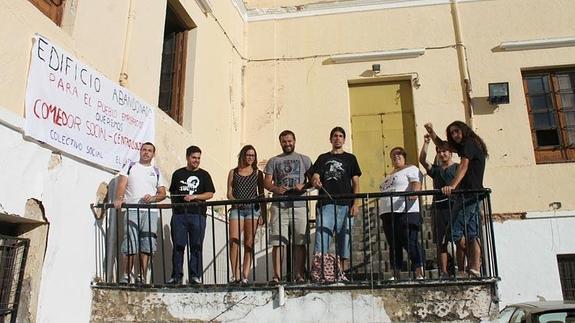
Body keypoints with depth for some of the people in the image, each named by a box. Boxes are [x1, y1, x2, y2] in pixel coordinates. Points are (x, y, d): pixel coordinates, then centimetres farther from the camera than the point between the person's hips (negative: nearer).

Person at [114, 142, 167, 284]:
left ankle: (142, 277, 6)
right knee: (130, 245, -7)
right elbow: (122, 184, 0)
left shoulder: (157, 171, 18)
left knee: (147, 246, -1)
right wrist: (119, 198, -18)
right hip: (132, 210, -2)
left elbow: (162, 193, 14)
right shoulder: (130, 166, 14)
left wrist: (153, 198, -7)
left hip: (150, 212, 2)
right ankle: (126, 276, 2)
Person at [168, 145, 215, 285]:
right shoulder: (178, 174, 15)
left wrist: (194, 196, -11)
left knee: (196, 246, 0)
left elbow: (210, 194, 2)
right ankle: (176, 276, 9)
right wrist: (174, 206, 7)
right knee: (178, 246, 1)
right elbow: (172, 193, 21)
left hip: (197, 214, -1)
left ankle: (195, 276, 7)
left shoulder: (204, 175, 9)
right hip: (179, 214, 1)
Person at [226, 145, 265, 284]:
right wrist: (235, 201, -12)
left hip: (253, 209, 0)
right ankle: (235, 275, -10)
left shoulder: (257, 173, 13)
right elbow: (229, 193, 10)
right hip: (236, 209, 0)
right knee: (234, 241, -13)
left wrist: (262, 214, 5)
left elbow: (261, 194, 11)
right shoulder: (233, 172, 13)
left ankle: (245, 276, -1)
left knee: (249, 243, -2)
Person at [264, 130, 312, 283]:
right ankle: (277, 275, -4)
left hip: (299, 206, 0)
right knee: (277, 242, -6)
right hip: (279, 206, 1)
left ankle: (299, 275, 3)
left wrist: (303, 186, -11)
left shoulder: (304, 159, 16)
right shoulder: (273, 161, 17)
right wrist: (276, 189, -11)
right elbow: (267, 182, 10)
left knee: (300, 242, -2)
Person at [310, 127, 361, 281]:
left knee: (344, 238, 2)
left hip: (345, 205, 1)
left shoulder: (350, 158, 16)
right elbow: (315, 178, 6)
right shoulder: (323, 158, 16)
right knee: (322, 235, -9)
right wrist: (315, 182, -19)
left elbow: (355, 183, 9)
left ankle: (340, 272, 11)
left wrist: (356, 203, -3)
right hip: (326, 204, 0)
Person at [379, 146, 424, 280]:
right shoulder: (389, 176, 28)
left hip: (405, 211, -8)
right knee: (393, 245, 7)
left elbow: (416, 182, -13)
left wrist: (415, 191, -34)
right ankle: (395, 275, 11)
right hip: (388, 213, 8)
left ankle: (419, 274, -9)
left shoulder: (410, 169, 5)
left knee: (410, 243, -11)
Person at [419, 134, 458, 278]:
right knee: (440, 242, 4)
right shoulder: (435, 169, 19)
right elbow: (422, 160, 5)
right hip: (438, 208, 4)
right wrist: (426, 143, -2)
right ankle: (444, 272, 7)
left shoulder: (458, 168, 8)